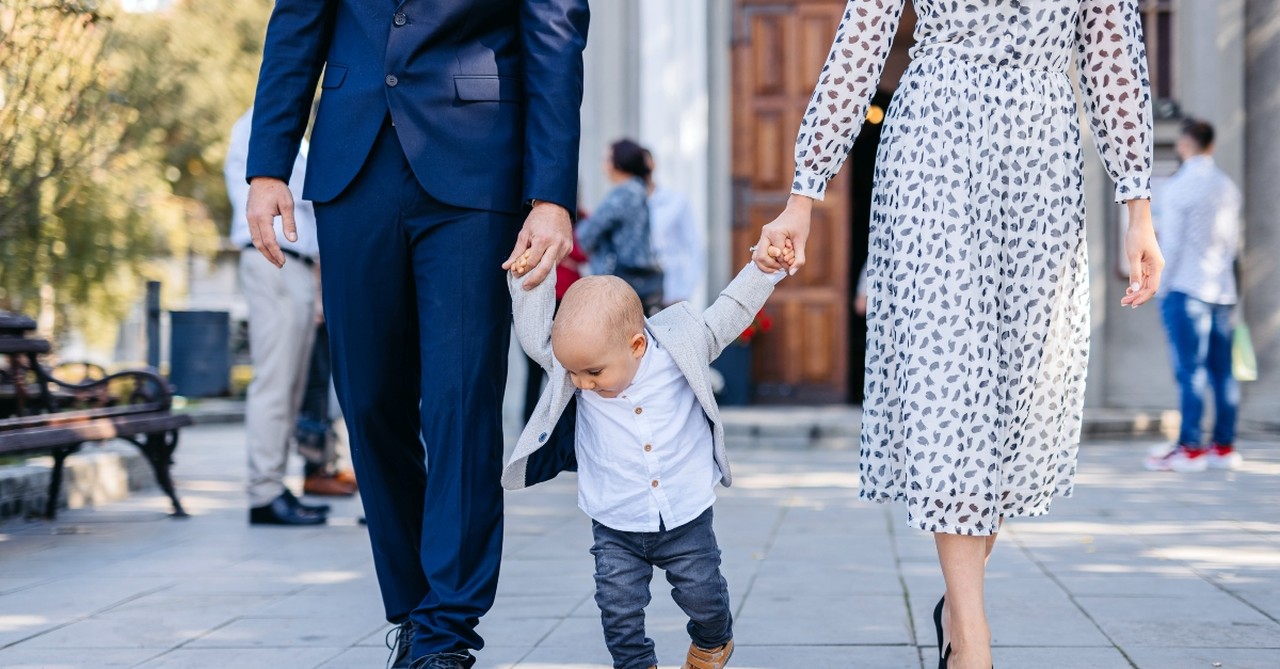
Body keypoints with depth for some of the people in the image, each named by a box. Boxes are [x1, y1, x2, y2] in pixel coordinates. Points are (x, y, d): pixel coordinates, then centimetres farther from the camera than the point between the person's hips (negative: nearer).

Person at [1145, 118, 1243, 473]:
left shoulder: (1177, 187, -8)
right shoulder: (1228, 186, 11)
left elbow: (1172, 243, -9)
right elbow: (1232, 240, 15)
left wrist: (1162, 288, 0)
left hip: (1186, 286, -6)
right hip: (1222, 290, 6)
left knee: (1190, 370, -6)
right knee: (1222, 370, 6)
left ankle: (1190, 448, -7)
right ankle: (1224, 446, 9)